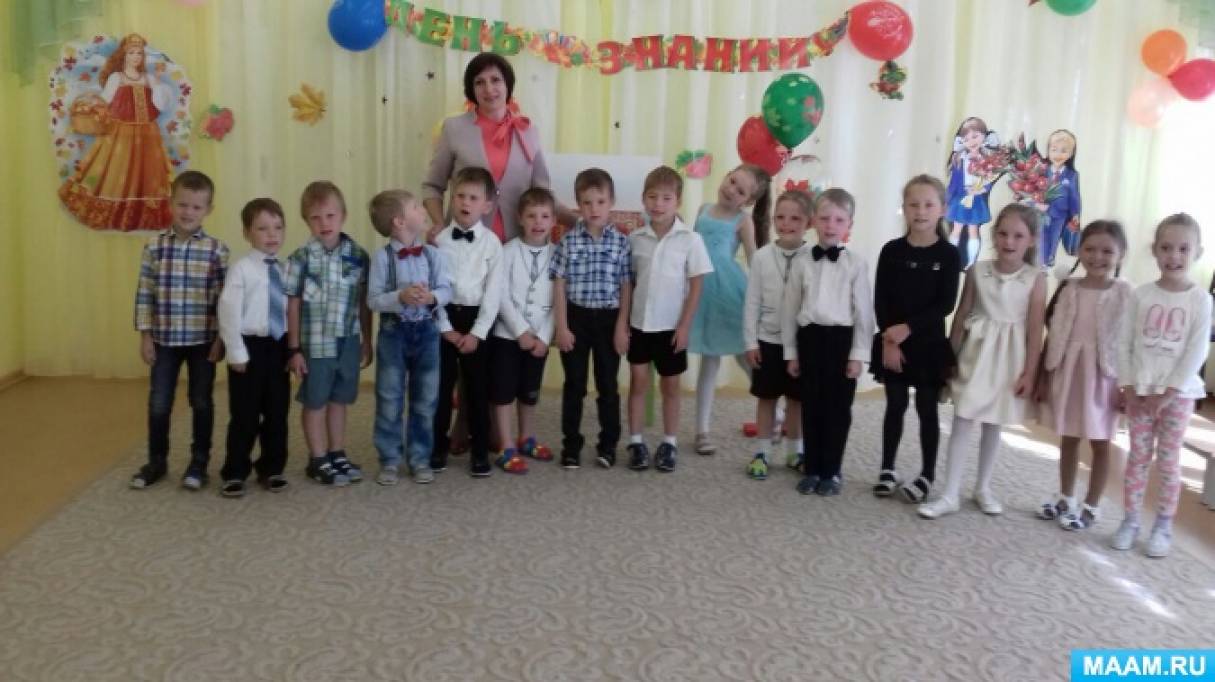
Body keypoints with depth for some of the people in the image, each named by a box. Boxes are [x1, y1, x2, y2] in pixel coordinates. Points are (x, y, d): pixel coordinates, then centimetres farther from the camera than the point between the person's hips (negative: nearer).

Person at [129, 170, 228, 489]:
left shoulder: (217, 250, -5)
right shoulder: (155, 247, -1)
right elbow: (144, 294, 1)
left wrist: (220, 338, -7)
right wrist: (145, 335, -1)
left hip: (203, 340, -1)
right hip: (164, 339, 2)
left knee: (202, 403, 9)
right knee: (158, 404, 9)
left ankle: (199, 462, 22)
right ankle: (156, 461, 25)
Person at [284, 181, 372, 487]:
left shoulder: (358, 256, -1)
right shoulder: (301, 258, -8)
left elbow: (364, 303, 6)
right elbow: (293, 305, -5)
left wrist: (367, 341, 8)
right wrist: (294, 349, -5)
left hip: (349, 341, 3)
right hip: (316, 344, -3)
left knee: (339, 401, 16)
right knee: (315, 403, 10)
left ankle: (337, 455, 29)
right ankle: (318, 461, 22)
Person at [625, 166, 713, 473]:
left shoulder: (690, 240, -9)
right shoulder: (635, 238, -1)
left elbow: (696, 286, -6)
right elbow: (628, 282, 6)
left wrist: (684, 326, -9)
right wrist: (624, 320, 2)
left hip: (671, 326, -2)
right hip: (639, 324, 2)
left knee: (670, 385, 10)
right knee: (638, 382, 8)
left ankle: (669, 443, 22)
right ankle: (636, 442, 17)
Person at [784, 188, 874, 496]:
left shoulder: (856, 263, -4)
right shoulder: (801, 262, 2)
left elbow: (864, 311, -4)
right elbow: (791, 308, 6)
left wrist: (858, 354, -6)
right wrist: (791, 351, 7)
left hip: (841, 338, -2)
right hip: (810, 337, 2)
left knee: (838, 408, 6)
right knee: (811, 406, 9)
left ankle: (832, 471, 19)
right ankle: (811, 469, 22)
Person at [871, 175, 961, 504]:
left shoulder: (948, 254, -5)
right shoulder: (891, 251, 0)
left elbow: (946, 304, -11)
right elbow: (880, 301, -2)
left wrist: (908, 328, -18)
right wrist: (889, 340, -12)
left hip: (929, 343, -2)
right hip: (892, 342, 2)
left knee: (927, 409, 5)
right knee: (895, 406, 10)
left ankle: (927, 475, 16)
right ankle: (887, 469, 22)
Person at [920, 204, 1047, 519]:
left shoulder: (1036, 279, -7)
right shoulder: (977, 271, -4)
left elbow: (1035, 329, -6)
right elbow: (961, 317, 2)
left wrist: (1030, 372, -8)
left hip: (1008, 357, 0)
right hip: (976, 353, 0)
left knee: (993, 425, 13)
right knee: (961, 422, -1)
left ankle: (983, 488, 28)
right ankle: (950, 494, 4)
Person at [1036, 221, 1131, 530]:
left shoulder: (1124, 293, -8)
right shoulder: (1069, 288, 2)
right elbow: (1053, 335, 5)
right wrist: (1044, 376, 5)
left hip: (1103, 375, -4)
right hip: (1067, 371, 4)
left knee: (1100, 443, 7)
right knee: (1068, 439, 15)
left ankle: (1090, 507, 19)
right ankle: (1065, 498, 30)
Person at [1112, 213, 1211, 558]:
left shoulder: (1200, 299, -6)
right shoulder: (1141, 295, 0)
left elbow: (1196, 352, -10)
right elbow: (1124, 342, 1)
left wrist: (1169, 392, -14)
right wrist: (1127, 385, -6)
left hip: (1178, 392, -2)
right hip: (1140, 390, 2)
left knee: (1168, 460, 5)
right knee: (1138, 456, 7)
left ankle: (1163, 526, 15)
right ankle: (1130, 520, 16)